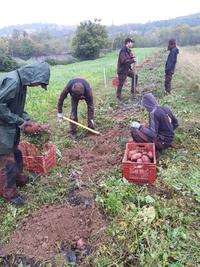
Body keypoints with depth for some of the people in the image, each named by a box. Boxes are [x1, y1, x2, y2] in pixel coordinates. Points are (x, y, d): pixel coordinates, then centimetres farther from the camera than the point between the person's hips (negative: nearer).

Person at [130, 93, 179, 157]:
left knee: (134, 130, -12)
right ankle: (158, 147, 9)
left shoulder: (154, 113, -21)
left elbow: (152, 134, -25)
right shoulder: (166, 109, 3)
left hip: (162, 142, -8)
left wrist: (139, 126, -14)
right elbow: (176, 124, 14)